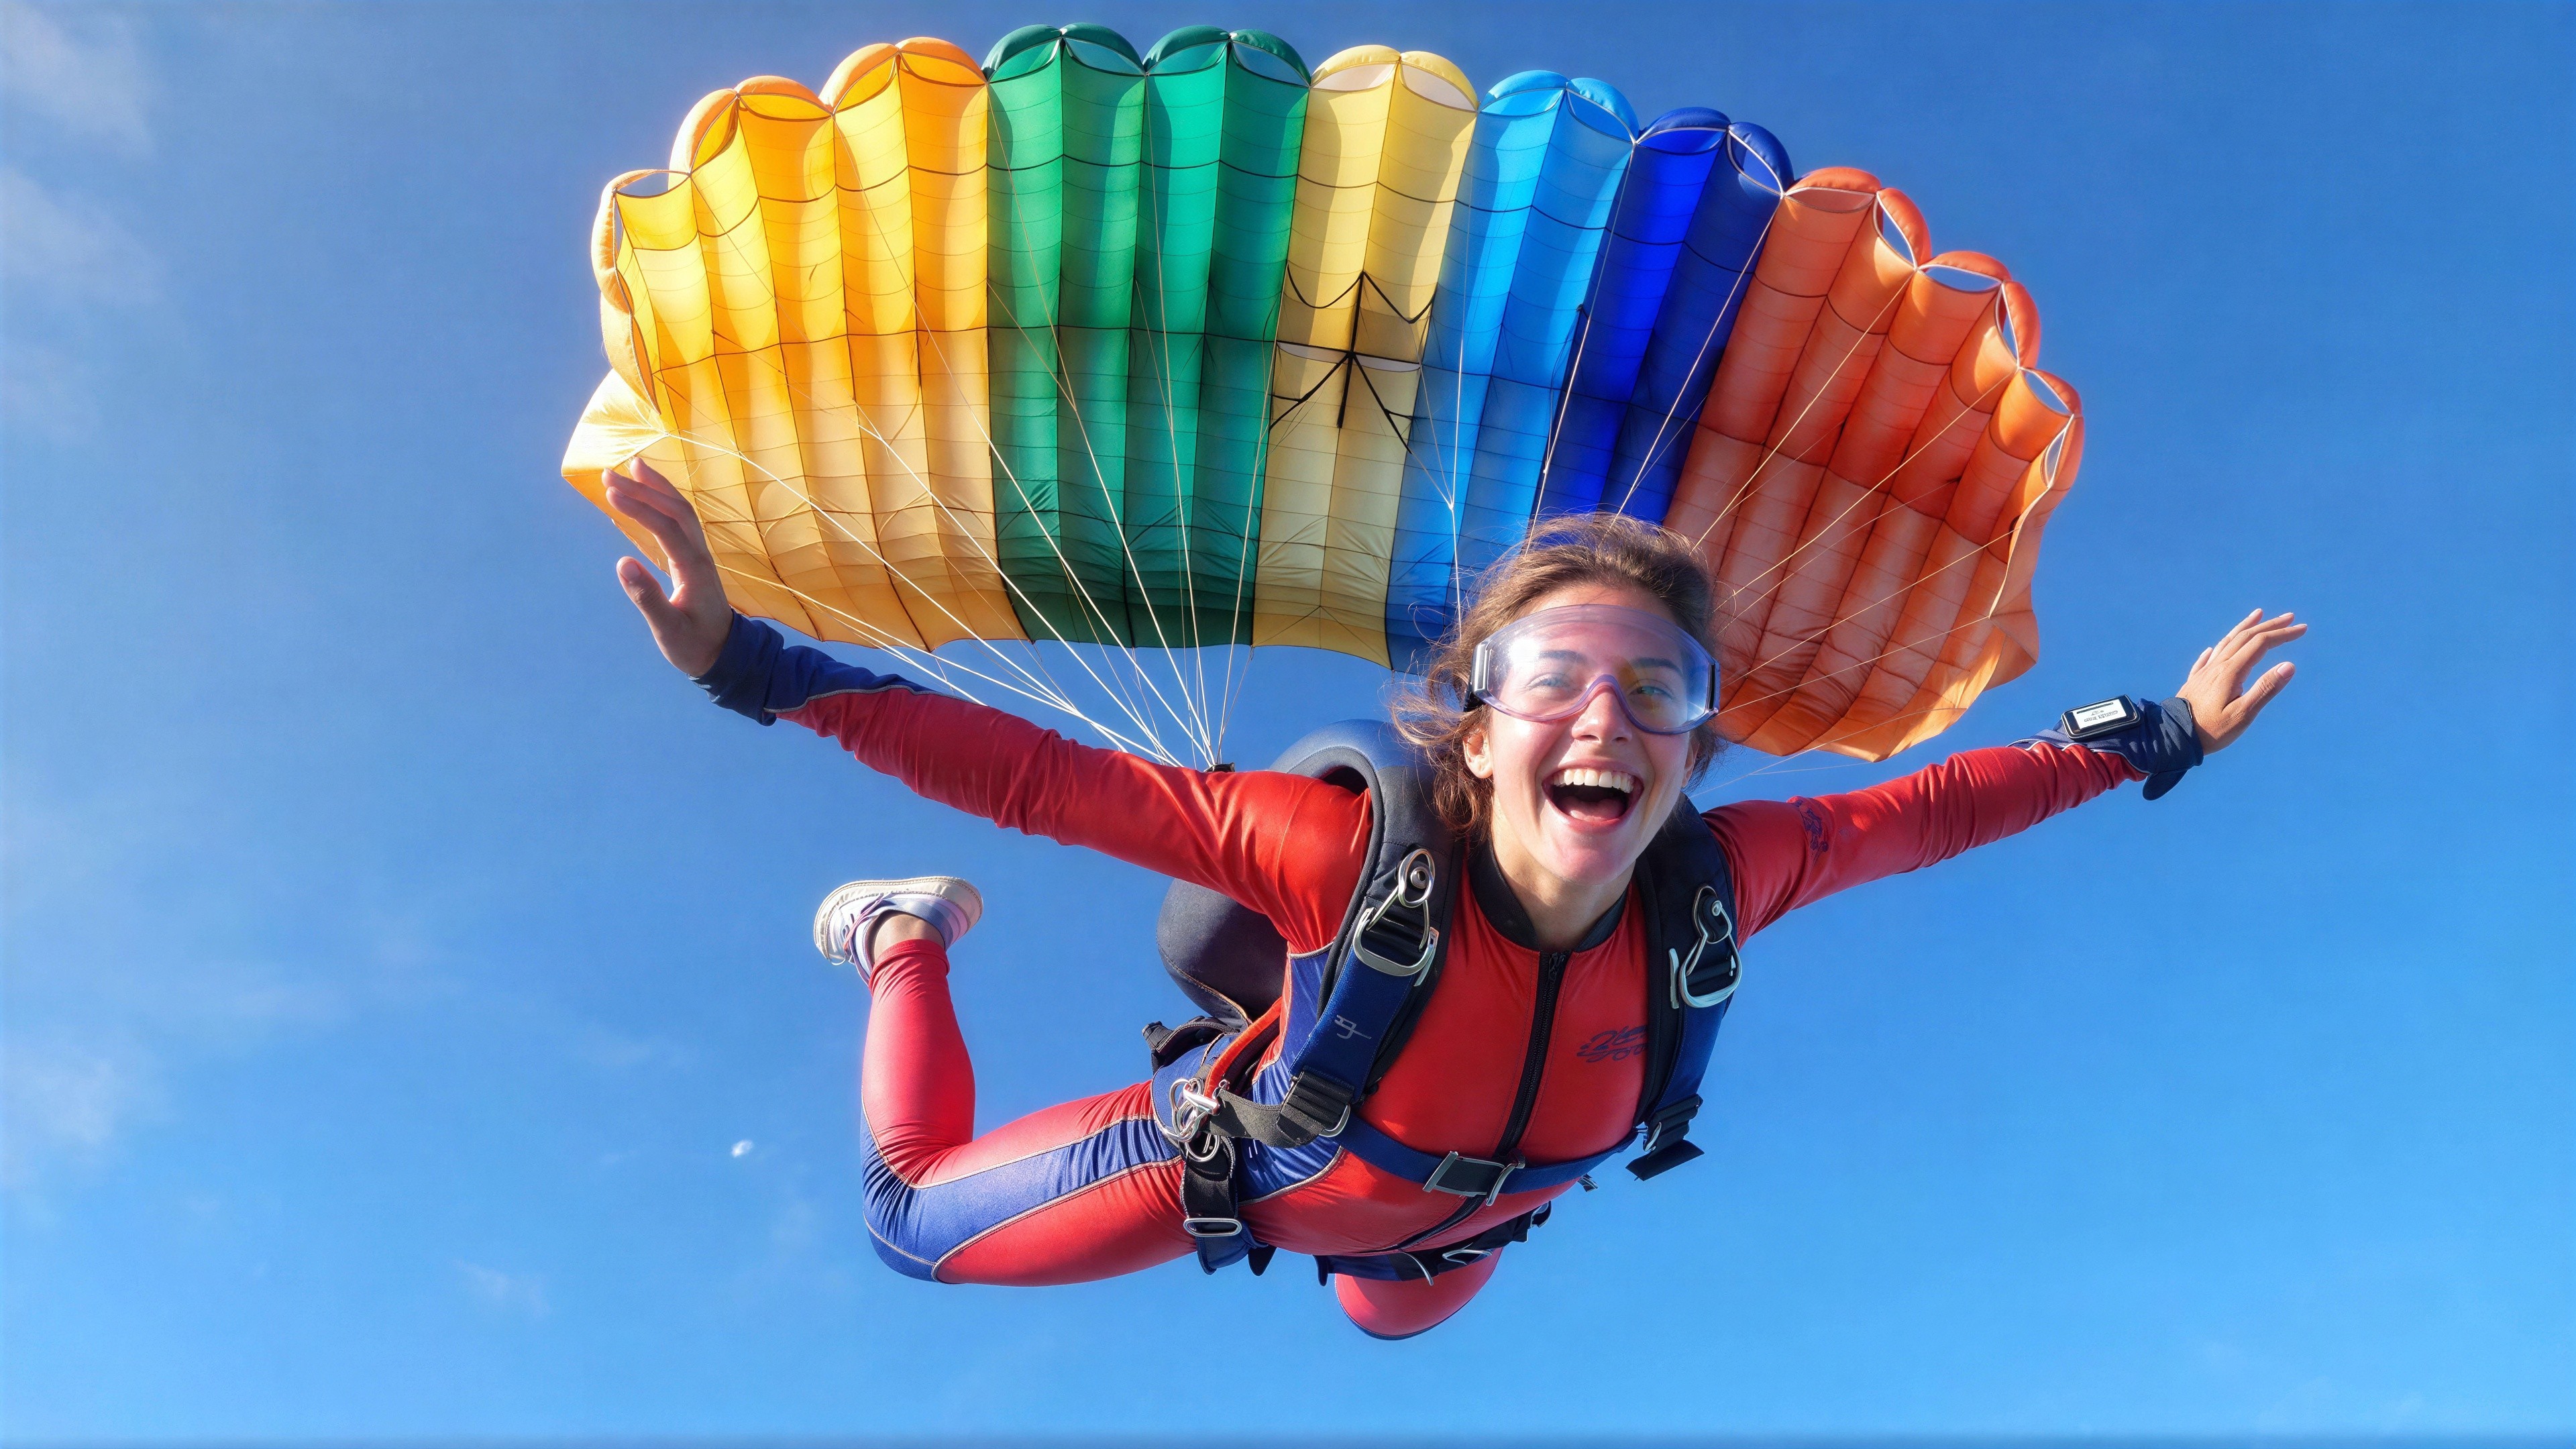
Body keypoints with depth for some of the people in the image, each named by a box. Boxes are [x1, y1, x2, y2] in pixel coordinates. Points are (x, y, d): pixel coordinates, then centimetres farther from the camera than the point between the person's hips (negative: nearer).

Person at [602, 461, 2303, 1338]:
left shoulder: (1718, 882, -34)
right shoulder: (1356, 850, -44)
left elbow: (1921, 811, -17)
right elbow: (1045, 777, -42)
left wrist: (2160, 743, -9)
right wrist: (756, 668, -49)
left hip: (1434, 1233, 4)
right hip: (1233, 1161, -3)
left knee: (1392, 1308, 41)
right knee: (917, 1217, 14)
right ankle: (910, 941, 37)